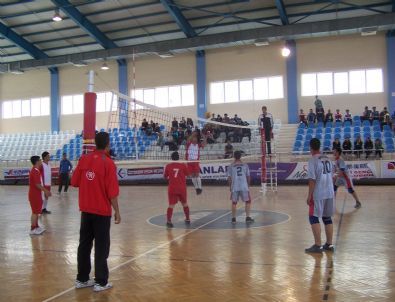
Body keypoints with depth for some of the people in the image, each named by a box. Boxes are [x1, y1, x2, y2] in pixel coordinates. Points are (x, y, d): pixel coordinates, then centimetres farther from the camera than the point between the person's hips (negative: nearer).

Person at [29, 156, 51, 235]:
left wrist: (45, 191, 20)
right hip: (34, 195, -10)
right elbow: (38, 184, -23)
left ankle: (36, 226, 24)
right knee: (35, 212, -4)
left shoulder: (35, 171, 13)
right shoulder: (36, 171, -19)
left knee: (36, 211, 16)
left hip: (35, 194, 10)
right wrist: (45, 191, -17)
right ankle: (33, 229, 1)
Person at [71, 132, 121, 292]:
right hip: (102, 211, -5)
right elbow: (112, 192, -15)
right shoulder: (108, 163, -15)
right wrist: (117, 211, -6)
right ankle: (101, 282, 11)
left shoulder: (84, 159, -1)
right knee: (101, 247, 5)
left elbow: (75, 182, 7)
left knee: (84, 244, 14)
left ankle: (82, 279, 23)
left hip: (86, 210, 5)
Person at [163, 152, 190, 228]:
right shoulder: (183, 165, -3)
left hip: (172, 188, -1)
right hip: (182, 188, 1)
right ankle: (187, 219, 30)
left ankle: (169, 221, -13)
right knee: (185, 204, 19)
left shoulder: (168, 166, -2)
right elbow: (187, 174, 4)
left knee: (171, 205, -1)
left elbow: (165, 176, 7)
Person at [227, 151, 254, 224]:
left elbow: (229, 178, 1)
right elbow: (248, 177, 8)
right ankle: (248, 217, 8)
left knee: (234, 203, 11)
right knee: (248, 201, 12)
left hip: (234, 187, 0)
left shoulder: (231, 166, 3)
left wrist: (230, 186, 14)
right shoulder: (245, 165, 6)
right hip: (244, 187, 0)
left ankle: (233, 218, 13)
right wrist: (248, 185, 22)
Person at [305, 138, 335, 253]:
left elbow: (312, 180, -17)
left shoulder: (312, 161, -13)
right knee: (327, 218, 14)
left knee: (313, 218, 1)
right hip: (330, 194, 7)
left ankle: (318, 245, 0)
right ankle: (329, 244, 20)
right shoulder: (327, 159, 9)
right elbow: (331, 176, 16)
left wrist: (309, 196, -12)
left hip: (318, 195, -7)